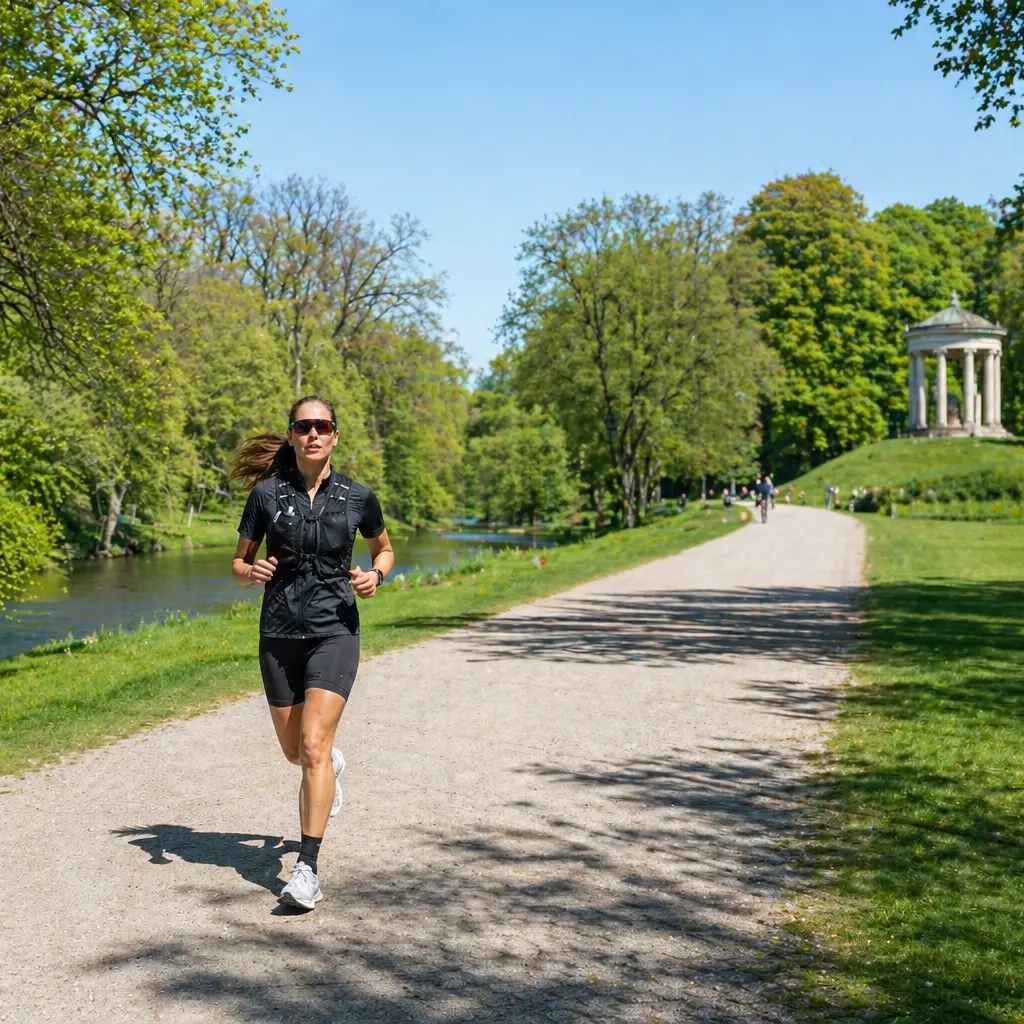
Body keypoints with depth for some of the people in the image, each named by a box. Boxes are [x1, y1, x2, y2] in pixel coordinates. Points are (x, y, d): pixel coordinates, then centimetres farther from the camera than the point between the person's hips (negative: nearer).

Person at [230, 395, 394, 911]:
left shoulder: (357, 496, -2)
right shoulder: (267, 493, -2)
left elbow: (384, 548, 16)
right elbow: (238, 564, 6)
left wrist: (375, 575, -6)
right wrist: (252, 571, -18)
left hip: (334, 631, -2)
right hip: (279, 634, 2)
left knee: (313, 745, -17)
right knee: (295, 751, 15)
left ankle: (307, 869, -13)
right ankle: (332, 763, 53)